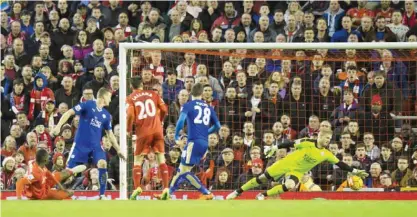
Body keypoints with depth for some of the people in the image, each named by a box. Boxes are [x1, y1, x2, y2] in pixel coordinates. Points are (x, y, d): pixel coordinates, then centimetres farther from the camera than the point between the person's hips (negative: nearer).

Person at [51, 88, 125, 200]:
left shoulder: (106, 115, 11)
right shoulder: (88, 105, -6)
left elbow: (110, 134, 18)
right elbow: (69, 113, -8)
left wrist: (118, 150, 14)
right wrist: (58, 126, -20)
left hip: (96, 145, 4)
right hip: (81, 144, -4)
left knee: (103, 164, -19)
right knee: (70, 168, -4)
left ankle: (102, 195, -13)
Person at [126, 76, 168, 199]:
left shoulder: (131, 98, 1)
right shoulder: (152, 94, 9)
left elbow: (130, 115, -12)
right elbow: (164, 109, 4)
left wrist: (128, 130, 3)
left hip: (142, 132, -2)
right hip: (157, 130, 2)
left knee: (137, 161, 8)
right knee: (161, 159, 5)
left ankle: (137, 187, -9)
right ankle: (166, 188, -3)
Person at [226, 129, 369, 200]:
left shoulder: (326, 154, -5)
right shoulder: (308, 143, -14)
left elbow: (340, 164, -3)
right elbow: (291, 144, -11)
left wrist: (354, 171, -8)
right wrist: (276, 147, -17)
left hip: (297, 172, 2)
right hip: (286, 164, -2)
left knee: (290, 186, -30)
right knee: (262, 178, -2)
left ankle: (263, 196, -14)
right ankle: (237, 192, 14)